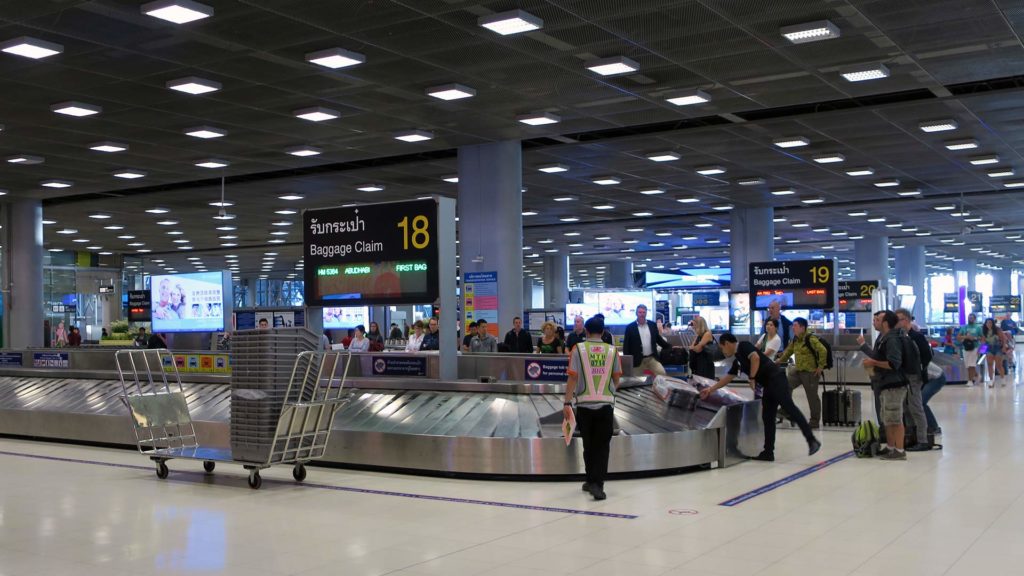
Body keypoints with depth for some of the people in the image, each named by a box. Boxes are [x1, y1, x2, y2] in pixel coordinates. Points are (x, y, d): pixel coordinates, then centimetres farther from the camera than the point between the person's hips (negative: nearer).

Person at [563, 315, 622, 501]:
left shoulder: (578, 349, -2)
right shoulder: (612, 350, 3)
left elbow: (572, 377, -7)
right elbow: (616, 379, 9)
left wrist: (567, 403, -3)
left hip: (584, 403, 0)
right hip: (606, 404, 0)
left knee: (589, 445, 14)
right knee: (602, 446, 3)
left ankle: (591, 481, 26)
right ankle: (597, 484, -8)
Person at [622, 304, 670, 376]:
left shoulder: (653, 325, 8)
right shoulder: (630, 327, -2)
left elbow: (659, 339, 18)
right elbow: (626, 346, -1)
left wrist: (670, 348, 13)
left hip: (652, 358, 3)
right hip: (638, 360, -3)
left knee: (662, 374, -10)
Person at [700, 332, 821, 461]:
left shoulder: (743, 346, -1)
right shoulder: (737, 360, 25)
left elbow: (755, 357, -20)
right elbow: (727, 378, 36)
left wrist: (752, 378, -11)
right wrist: (711, 389, 40)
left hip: (776, 379, -10)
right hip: (768, 385, 10)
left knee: (789, 407, -18)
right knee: (767, 417, 9)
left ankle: (811, 440, -23)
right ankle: (768, 452, 12)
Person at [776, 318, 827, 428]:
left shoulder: (811, 339, -18)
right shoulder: (795, 339, 8)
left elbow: (823, 351, -24)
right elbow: (789, 351, 23)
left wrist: (821, 366, -20)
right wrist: (780, 361, 23)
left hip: (810, 372, -8)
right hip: (798, 370, 8)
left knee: (812, 396, 2)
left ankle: (815, 421, 14)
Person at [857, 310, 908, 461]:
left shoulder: (892, 340, -18)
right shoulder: (882, 338, 13)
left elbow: (894, 364, -26)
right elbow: (878, 357, 24)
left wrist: (873, 362, -19)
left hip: (893, 385, -11)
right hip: (884, 384, 11)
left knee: (895, 420, -6)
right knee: (887, 420, 17)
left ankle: (899, 451, -2)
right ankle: (890, 447, 27)